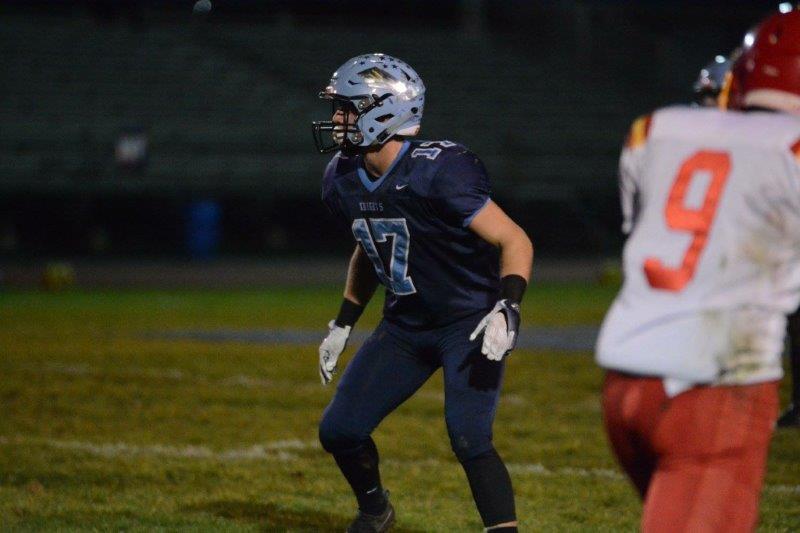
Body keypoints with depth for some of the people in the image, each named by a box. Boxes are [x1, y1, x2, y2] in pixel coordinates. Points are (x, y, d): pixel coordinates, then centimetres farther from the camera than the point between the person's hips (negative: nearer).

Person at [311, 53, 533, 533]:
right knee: (339, 431, 6)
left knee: (469, 440, -23)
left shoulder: (437, 173, -26)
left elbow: (515, 241, -23)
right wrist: (343, 325, 17)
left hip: (471, 323, -7)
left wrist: (506, 310, -36)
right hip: (406, 325, 7)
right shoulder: (345, 181, -3)